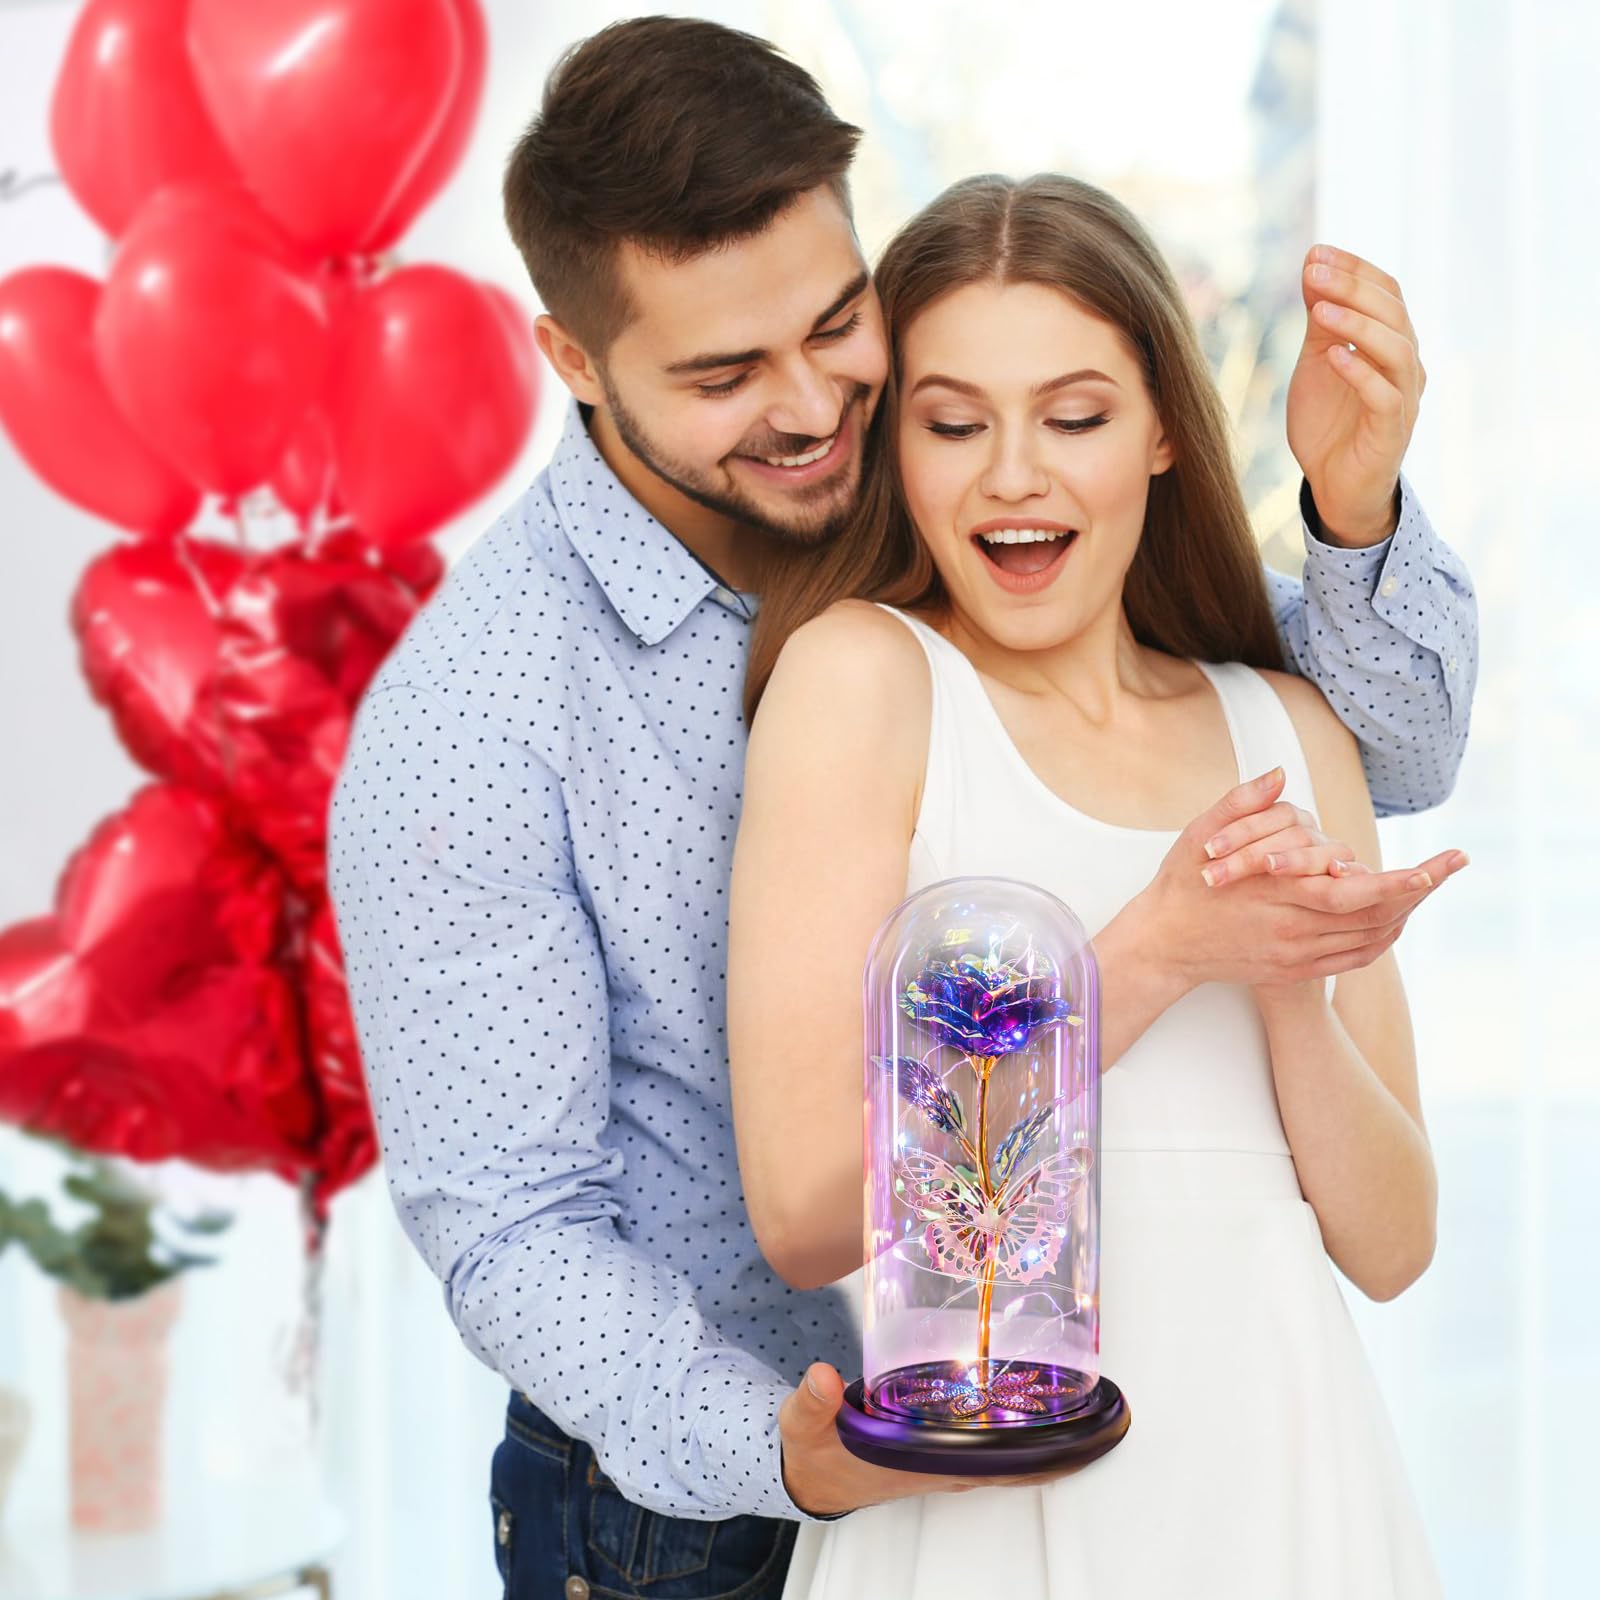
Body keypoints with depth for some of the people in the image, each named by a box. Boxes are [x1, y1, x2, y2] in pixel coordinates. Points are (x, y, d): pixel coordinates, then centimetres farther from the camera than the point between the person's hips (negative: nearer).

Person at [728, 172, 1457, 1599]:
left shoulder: (1288, 729, 8)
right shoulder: (858, 671, -6)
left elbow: (1389, 1243, 6)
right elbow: (805, 1210, -14)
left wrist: (1290, 987, -11)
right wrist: (1160, 948, -16)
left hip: (1287, 1480, 5)